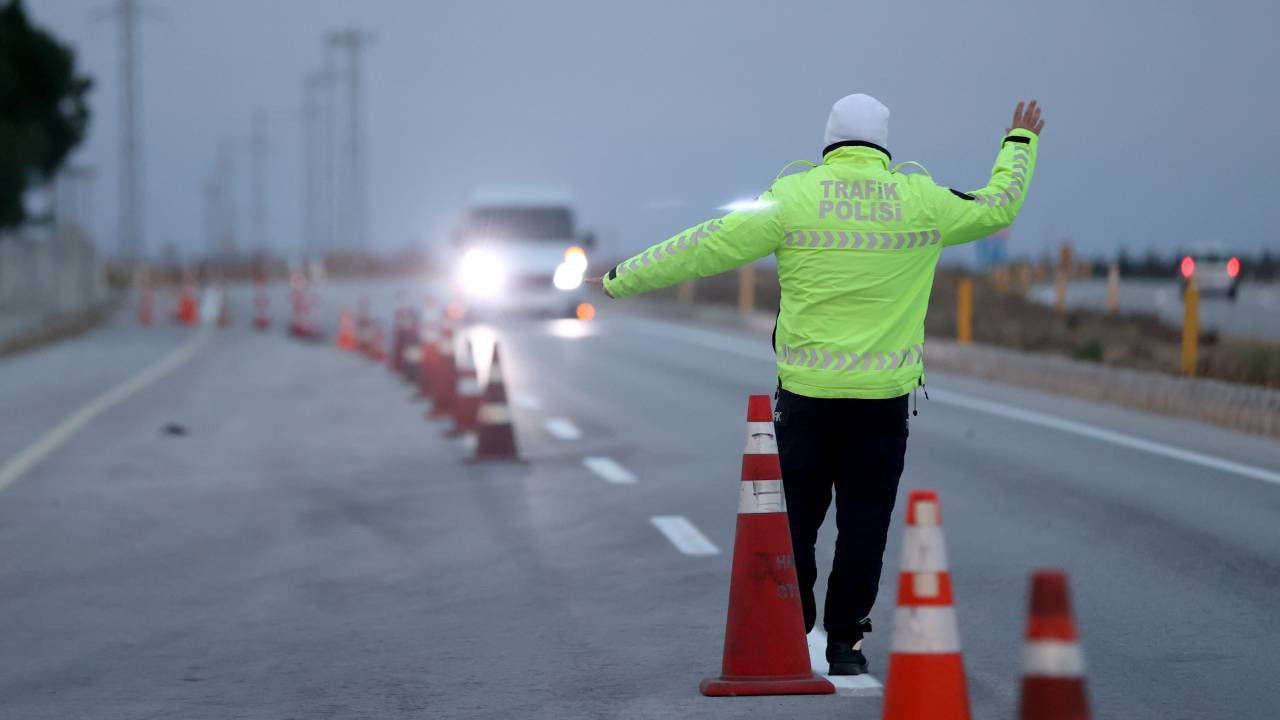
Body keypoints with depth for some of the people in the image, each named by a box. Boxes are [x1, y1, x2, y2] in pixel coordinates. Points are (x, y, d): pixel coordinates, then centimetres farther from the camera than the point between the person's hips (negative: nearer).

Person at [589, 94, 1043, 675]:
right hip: (884, 393, 1)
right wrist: (1020, 144, 34)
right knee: (864, 522, 7)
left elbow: (708, 246, -4)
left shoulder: (793, 196, -5)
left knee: (795, 517, 10)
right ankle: (844, 642, 9)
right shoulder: (921, 201, -1)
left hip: (806, 391, -1)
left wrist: (622, 279, 6)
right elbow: (998, 207, 16)